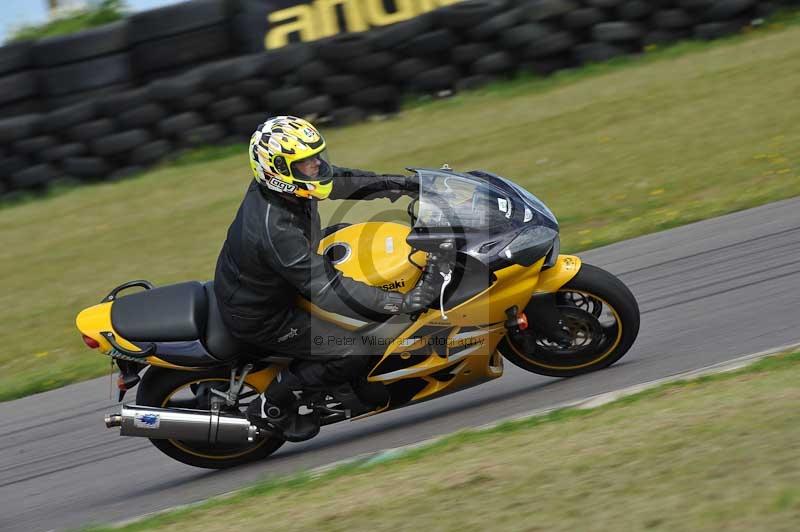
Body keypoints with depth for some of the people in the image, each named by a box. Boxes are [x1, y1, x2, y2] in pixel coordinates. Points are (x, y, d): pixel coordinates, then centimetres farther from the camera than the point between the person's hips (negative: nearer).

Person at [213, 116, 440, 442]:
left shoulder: (273, 185, -12)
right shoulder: (276, 231, -38)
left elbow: (338, 180, 4)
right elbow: (326, 289, -38)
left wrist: (397, 184, -2)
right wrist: (401, 302, -41)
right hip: (258, 317, -10)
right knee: (351, 354, -14)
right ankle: (271, 407, 4)